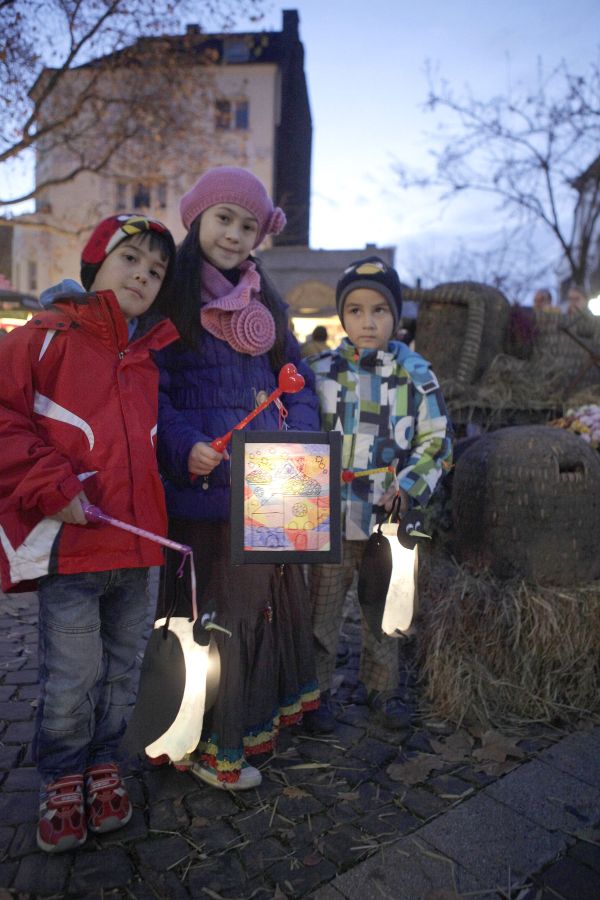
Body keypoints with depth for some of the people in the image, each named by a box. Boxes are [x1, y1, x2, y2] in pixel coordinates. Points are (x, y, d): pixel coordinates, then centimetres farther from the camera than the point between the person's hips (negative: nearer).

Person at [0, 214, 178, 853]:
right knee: (72, 675, 3)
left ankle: (102, 765, 37)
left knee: (118, 668, 17)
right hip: (68, 543, -5)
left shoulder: (155, 357, 13)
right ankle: (62, 781, 28)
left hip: (137, 546, 5)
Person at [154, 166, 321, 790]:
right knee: (208, 608, 3)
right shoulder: (169, 293, -2)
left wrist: (303, 439, 1)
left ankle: (260, 712, 37)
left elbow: (295, 377, 16)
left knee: (262, 594, 16)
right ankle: (206, 744, 20)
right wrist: (184, 446, -23)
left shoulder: (263, 301, 17)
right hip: (203, 482, -6)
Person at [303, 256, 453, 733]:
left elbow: (437, 441, 3)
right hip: (333, 515, -1)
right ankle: (317, 690, 28)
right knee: (323, 609, 9)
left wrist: (408, 487, -10)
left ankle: (382, 686, 37)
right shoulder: (322, 371, -1)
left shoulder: (416, 375, 0)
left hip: (390, 516, 1)